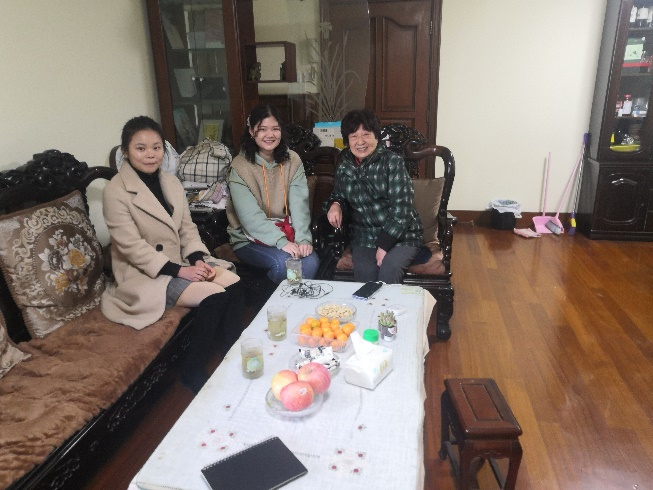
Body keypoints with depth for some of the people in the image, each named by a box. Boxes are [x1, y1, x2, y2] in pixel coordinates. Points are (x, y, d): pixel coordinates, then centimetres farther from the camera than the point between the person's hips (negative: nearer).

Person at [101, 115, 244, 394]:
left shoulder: (171, 182, 8)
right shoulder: (116, 191, -13)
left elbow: (187, 228, 9)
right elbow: (132, 247, -18)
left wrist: (198, 259, -10)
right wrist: (179, 270, -22)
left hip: (179, 263, 7)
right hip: (145, 275, -6)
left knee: (234, 283, -16)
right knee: (214, 296, -25)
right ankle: (193, 371, -7)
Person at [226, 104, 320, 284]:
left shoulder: (292, 161, 1)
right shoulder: (240, 167, -10)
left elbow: (299, 204, -9)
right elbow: (250, 216, -19)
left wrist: (303, 238, -24)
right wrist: (281, 242, -30)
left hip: (286, 231, 3)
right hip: (250, 239, -3)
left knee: (311, 261, -23)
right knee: (283, 261, -29)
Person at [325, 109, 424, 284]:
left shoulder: (392, 162, -6)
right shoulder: (343, 168, 6)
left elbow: (401, 207, -12)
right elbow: (338, 196, 21)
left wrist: (385, 244, -17)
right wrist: (334, 204, -5)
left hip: (400, 235, -2)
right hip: (364, 237, 3)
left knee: (388, 271, -29)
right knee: (364, 273, -26)